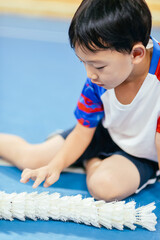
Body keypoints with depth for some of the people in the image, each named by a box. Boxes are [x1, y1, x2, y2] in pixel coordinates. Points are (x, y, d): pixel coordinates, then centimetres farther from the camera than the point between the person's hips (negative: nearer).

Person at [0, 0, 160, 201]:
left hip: (142, 154, -3)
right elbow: (83, 131, -10)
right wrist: (54, 166, -23)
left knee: (105, 186, -33)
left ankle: (91, 162, 1)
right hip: (106, 133, 4)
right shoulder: (98, 80, -20)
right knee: (30, 158, 2)